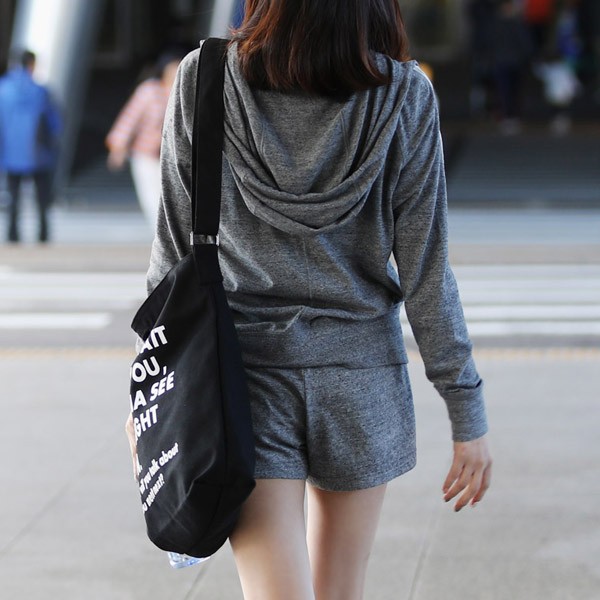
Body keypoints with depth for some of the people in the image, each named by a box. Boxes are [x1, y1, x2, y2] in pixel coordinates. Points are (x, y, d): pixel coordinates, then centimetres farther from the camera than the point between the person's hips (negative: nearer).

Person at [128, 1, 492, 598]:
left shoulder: (201, 83, -6)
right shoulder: (404, 96, -8)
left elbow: (174, 251, 0)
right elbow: (424, 269, -5)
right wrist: (467, 411, 3)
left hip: (242, 365, 0)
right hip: (361, 371, 1)